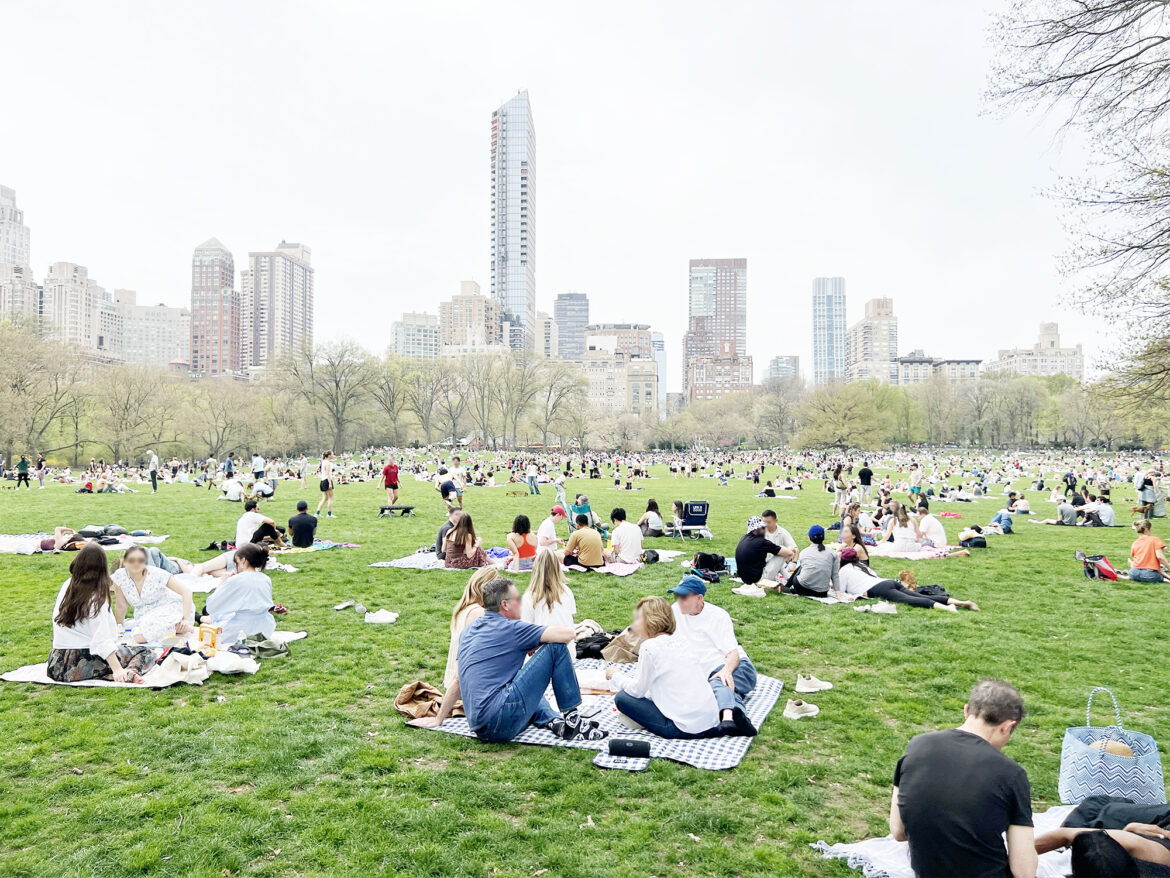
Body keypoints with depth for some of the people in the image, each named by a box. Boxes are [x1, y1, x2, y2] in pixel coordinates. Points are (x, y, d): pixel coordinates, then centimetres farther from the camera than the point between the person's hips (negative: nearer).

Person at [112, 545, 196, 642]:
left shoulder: (157, 574, -19)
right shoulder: (119, 576, -11)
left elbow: (186, 592, -20)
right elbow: (121, 606, 3)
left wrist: (186, 619, -28)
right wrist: (117, 628, 10)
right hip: (146, 615, 5)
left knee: (140, 637, -29)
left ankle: (179, 627, -10)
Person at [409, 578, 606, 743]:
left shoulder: (469, 630, 18)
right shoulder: (511, 628, -5)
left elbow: (458, 681, 26)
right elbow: (568, 634, -11)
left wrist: (439, 719, 35)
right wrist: (539, 644, 9)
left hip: (479, 727, 8)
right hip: (501, 719, -8)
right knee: (555, 647, -6)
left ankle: (552, 721, 11)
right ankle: (572, 719, 1)